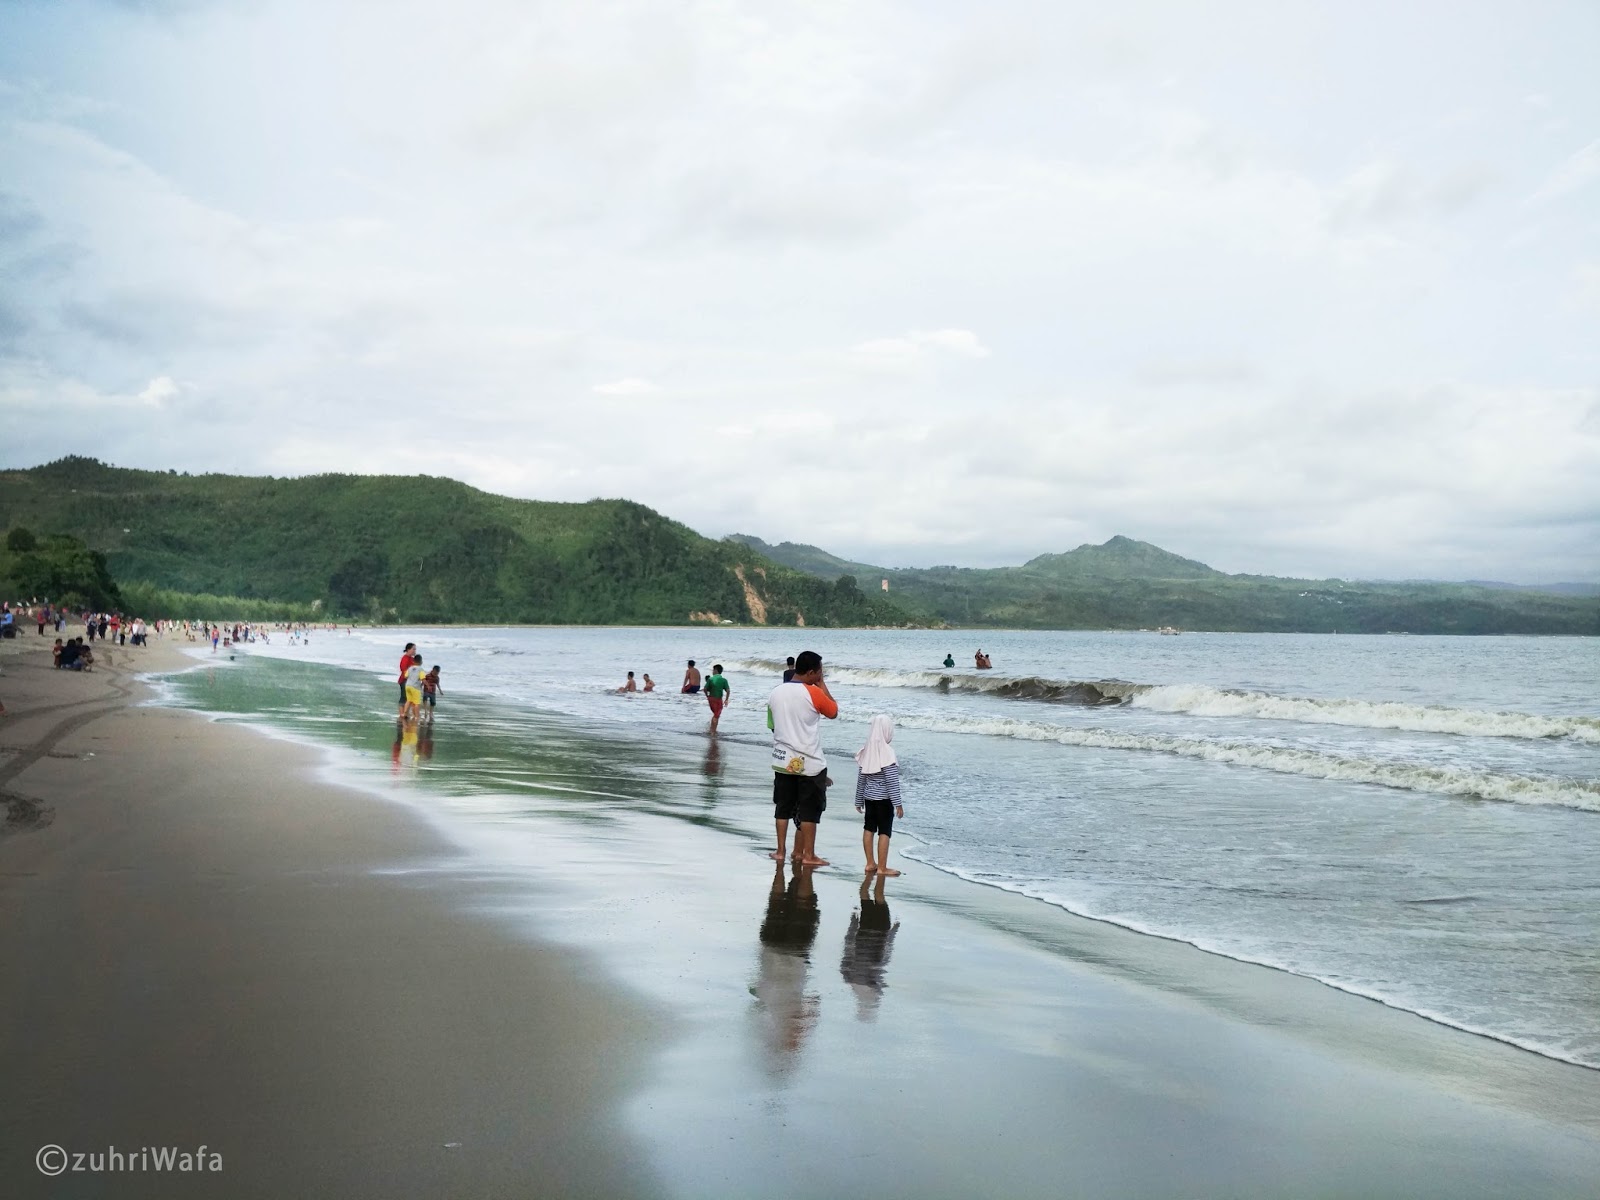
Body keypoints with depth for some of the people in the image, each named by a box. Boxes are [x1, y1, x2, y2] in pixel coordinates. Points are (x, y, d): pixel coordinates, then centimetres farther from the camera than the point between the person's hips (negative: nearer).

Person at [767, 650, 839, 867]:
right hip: (809, 763, -5)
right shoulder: (814, 693, -15)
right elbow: (833, 712, 1)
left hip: (783, 761, 5)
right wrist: (822, 684, 3)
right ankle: (808, 855, 9)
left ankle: (780, 851, 17)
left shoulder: (776, 692, 4)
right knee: (809, 810, 5)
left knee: (783, 808, 13)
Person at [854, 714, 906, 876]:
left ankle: (870, 864, 21)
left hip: (868, 797, 6)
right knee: (884, 832, 0)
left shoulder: (866, 751, 1)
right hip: (884, 798, -6)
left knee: (869, 829, 13)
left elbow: (861, 779, 7)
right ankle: (882, 868, 2)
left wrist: (859, 800, 16)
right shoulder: (887, 753, -17)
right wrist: (898, 803, -12)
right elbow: (892, 781, -17)